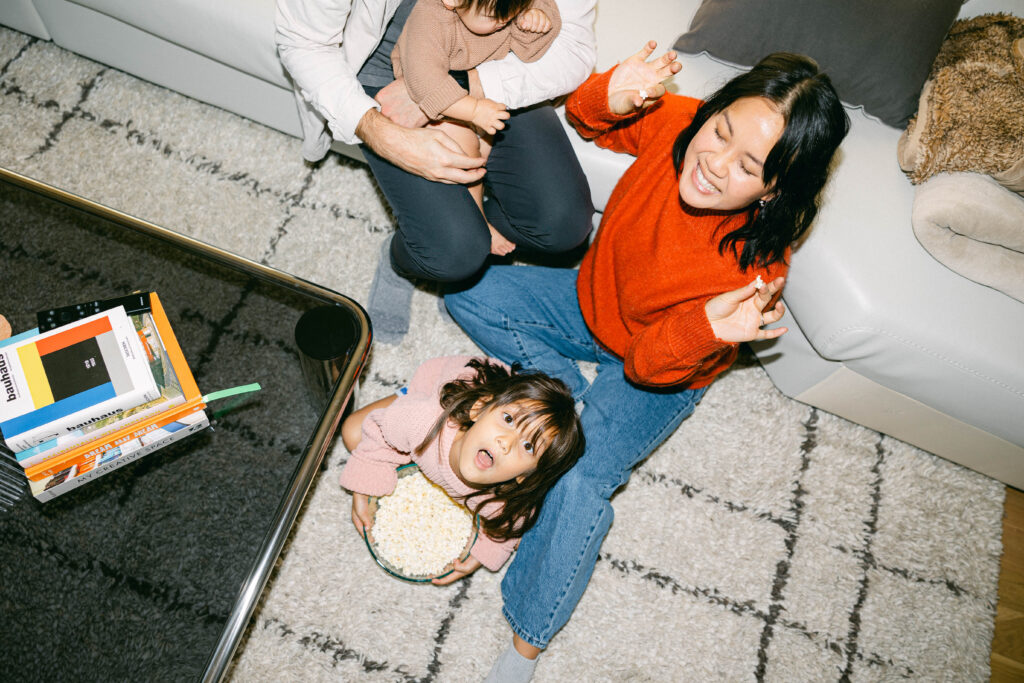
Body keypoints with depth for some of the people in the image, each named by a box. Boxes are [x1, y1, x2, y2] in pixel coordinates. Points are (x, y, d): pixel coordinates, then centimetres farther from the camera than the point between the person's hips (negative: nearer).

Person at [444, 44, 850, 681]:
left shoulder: (753, 270, -36)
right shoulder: (677, 122, -25)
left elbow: (649, 363, -28)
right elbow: (586, 119, -4)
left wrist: (705, 333, -50)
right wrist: (611, 97, -28)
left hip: (659, 369, -5)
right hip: (592, 300, 6)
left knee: (580, 480, -25)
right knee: (466, 289, -5)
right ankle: (572, 398, -1)